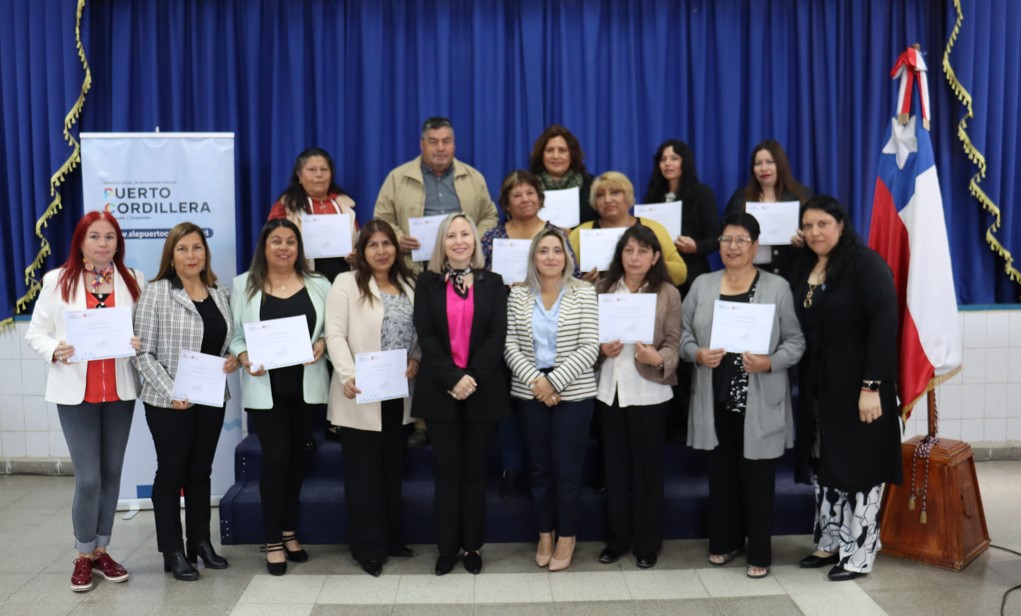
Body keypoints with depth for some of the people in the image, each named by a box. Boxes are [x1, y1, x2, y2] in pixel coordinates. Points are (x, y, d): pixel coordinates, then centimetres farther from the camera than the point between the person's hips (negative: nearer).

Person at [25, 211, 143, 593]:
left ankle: (101, 550, 26)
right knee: (88, 478, -3)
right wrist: (55, 351, -20)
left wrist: (140, 344, -15)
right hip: (77, 392, -2)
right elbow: (35, 333, 0)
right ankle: (83, 556, 17)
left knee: (111, 474, 11)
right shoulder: (57, 281, -1)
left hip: (120, 391, 3)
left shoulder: (133, 281, 4)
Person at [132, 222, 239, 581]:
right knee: (171, 473, 5)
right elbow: (143, 352, -12)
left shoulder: (219, 293, 7)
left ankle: (201, 542, 25)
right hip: (169, 402, -5)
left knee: (201, 471, 14)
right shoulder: (156, 292, -9)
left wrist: (233, 360, -5)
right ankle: (173, 552, 15)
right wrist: (170, 392, -19)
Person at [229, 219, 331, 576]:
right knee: (275, 459, -5)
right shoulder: (243, 285, 3)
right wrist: (243, 357, -17)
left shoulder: (318, 285, 6)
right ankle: (273, 541, 8)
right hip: (265, 388, -2)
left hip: (307, 386, 2)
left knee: (296, 458, 12)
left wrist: (323, 343, -14)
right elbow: (235, 334, 2)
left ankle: (290, 532, 27)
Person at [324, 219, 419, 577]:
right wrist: (348, 376, -23)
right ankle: (369, 548, 12)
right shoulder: (346, 283, -4)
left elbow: (420, 331, 14)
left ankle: (393, 540, 27)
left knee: (393, 470, 15)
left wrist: (416, 359, -5)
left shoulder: (409, 284, 12)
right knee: (363, 474, 2)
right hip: (361, 396, -5)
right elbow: (335, 335, -11)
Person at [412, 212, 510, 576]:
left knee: (475, 470, 7)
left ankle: (473, 546, 18)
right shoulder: (427, 283, 4)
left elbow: (497, 336, -4)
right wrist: (452, 378, -15)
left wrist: (473, 377, -15)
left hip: (483, 390, 0)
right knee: (447, 471, 5)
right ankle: (447, 547, 15)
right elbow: (425, 336, -5)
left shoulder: (492, 283, 6)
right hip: (440, 391, 0)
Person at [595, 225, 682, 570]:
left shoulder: (668, 294, -3)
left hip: (649, 392, -3)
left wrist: (658, 359, -25)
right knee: (614, 468, 12)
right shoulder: (603, 288, 5)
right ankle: (616, 539, 26)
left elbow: (673, 345, -5)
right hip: (609, 389, 3)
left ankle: (647, 544, 22)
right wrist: (601, 349, -11)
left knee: (648, 469, 7)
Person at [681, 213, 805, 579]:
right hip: (716, 401, 3)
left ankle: (759, 553, 18)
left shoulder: (778, 287, -1)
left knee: (757, 478, 5)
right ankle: (725, 542, 28)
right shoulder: (702, 285, 7)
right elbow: (684, 333, 8)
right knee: (721, 475, 12)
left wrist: (770, 363, -19)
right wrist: (697, 354, -13)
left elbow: (796, 341, -2)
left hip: (759, 404, -3)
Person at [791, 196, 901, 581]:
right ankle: (829, 543, 26)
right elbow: (803, 328, 10)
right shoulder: (807, 270, 10)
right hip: (818, 382, 7)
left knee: (859, 466, 2)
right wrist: (805, 383, 3)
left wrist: (872, 386, -23)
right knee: (824, 463, 13)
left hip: (856, 382, -7)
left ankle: (859, 555, 13)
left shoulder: (866, 264, -12)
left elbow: (884, 325, -18)